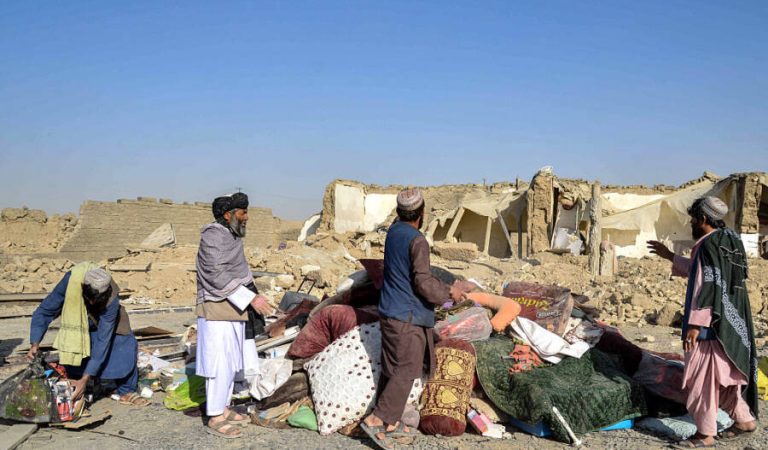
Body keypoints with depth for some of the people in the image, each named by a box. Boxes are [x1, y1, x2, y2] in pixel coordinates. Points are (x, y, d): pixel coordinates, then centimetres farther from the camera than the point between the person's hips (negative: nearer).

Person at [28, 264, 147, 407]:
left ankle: (127, 392, -5)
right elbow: (44, 312, -29)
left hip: (106, 320, -1)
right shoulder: (71, 281, -40)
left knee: (127, 345, -19)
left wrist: (85, 379, -43)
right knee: (74, 349, -22)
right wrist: (35, 344, -41)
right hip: (77, 321, 1)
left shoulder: (111, 301, -41)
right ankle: (77, 395, -5)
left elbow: (103, 342, -40)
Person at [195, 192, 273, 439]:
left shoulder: (231, 236, 14)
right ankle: (215, 418, 4)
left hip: (234, 310, 9)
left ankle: (223, 409, 26)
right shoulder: (213, 236, -15)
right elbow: (218, 277, -22)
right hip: (217, 312, -9)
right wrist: (251, 298, -23)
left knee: (231, 363, 15)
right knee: (220, 365, -5)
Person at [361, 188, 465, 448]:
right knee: (406, 372, -2)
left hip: (388, 313, 8)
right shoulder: (417, 241, -17)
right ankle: (377, 420, -6)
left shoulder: (394, 231, 7)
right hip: (408, 318, -8)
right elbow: (423, 282, -18)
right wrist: (449, 292, -4)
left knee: (390, 370, 12)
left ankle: (390, 423, 19)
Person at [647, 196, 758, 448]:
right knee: (723, 376, 21)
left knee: (703, 379, 0)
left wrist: (695, 324, -22)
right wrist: (670, 256, 30)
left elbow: (708, 288, -24)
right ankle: (745, 419, 31)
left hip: (710, 325, -10)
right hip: (728, 323, 10)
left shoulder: (709, 245, -19)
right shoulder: (725, 242, 12)